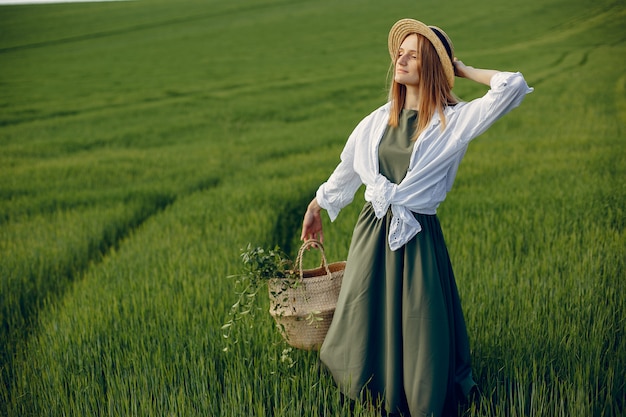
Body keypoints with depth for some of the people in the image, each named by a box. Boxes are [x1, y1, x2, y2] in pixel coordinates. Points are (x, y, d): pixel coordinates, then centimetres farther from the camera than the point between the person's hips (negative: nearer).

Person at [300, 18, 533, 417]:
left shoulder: (454, 120, -8)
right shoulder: (378, 120, 6)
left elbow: (513, 86, -20)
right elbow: (346, 170, 20)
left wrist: (462, 68, -6)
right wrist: (315, 208, 29)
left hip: (417, 238, -4)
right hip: (370, 233, 5)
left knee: (419, 336, 4)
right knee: (363, 328, 14)